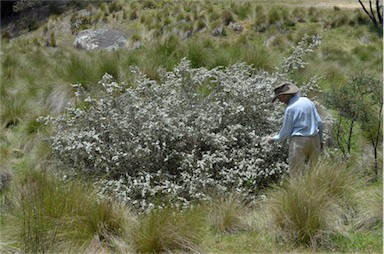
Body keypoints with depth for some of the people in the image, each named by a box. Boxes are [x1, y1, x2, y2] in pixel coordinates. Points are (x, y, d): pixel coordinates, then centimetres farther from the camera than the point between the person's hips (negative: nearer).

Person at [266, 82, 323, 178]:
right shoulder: (308, 101, 5)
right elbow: (319, 122, 7)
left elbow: (285, 133, -6)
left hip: (299, 141, -7)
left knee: (296, 173, 2)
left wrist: (273, 139, 11)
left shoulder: (290, 108, -13)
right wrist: (320, 140, 15)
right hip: (314, 139, 7)